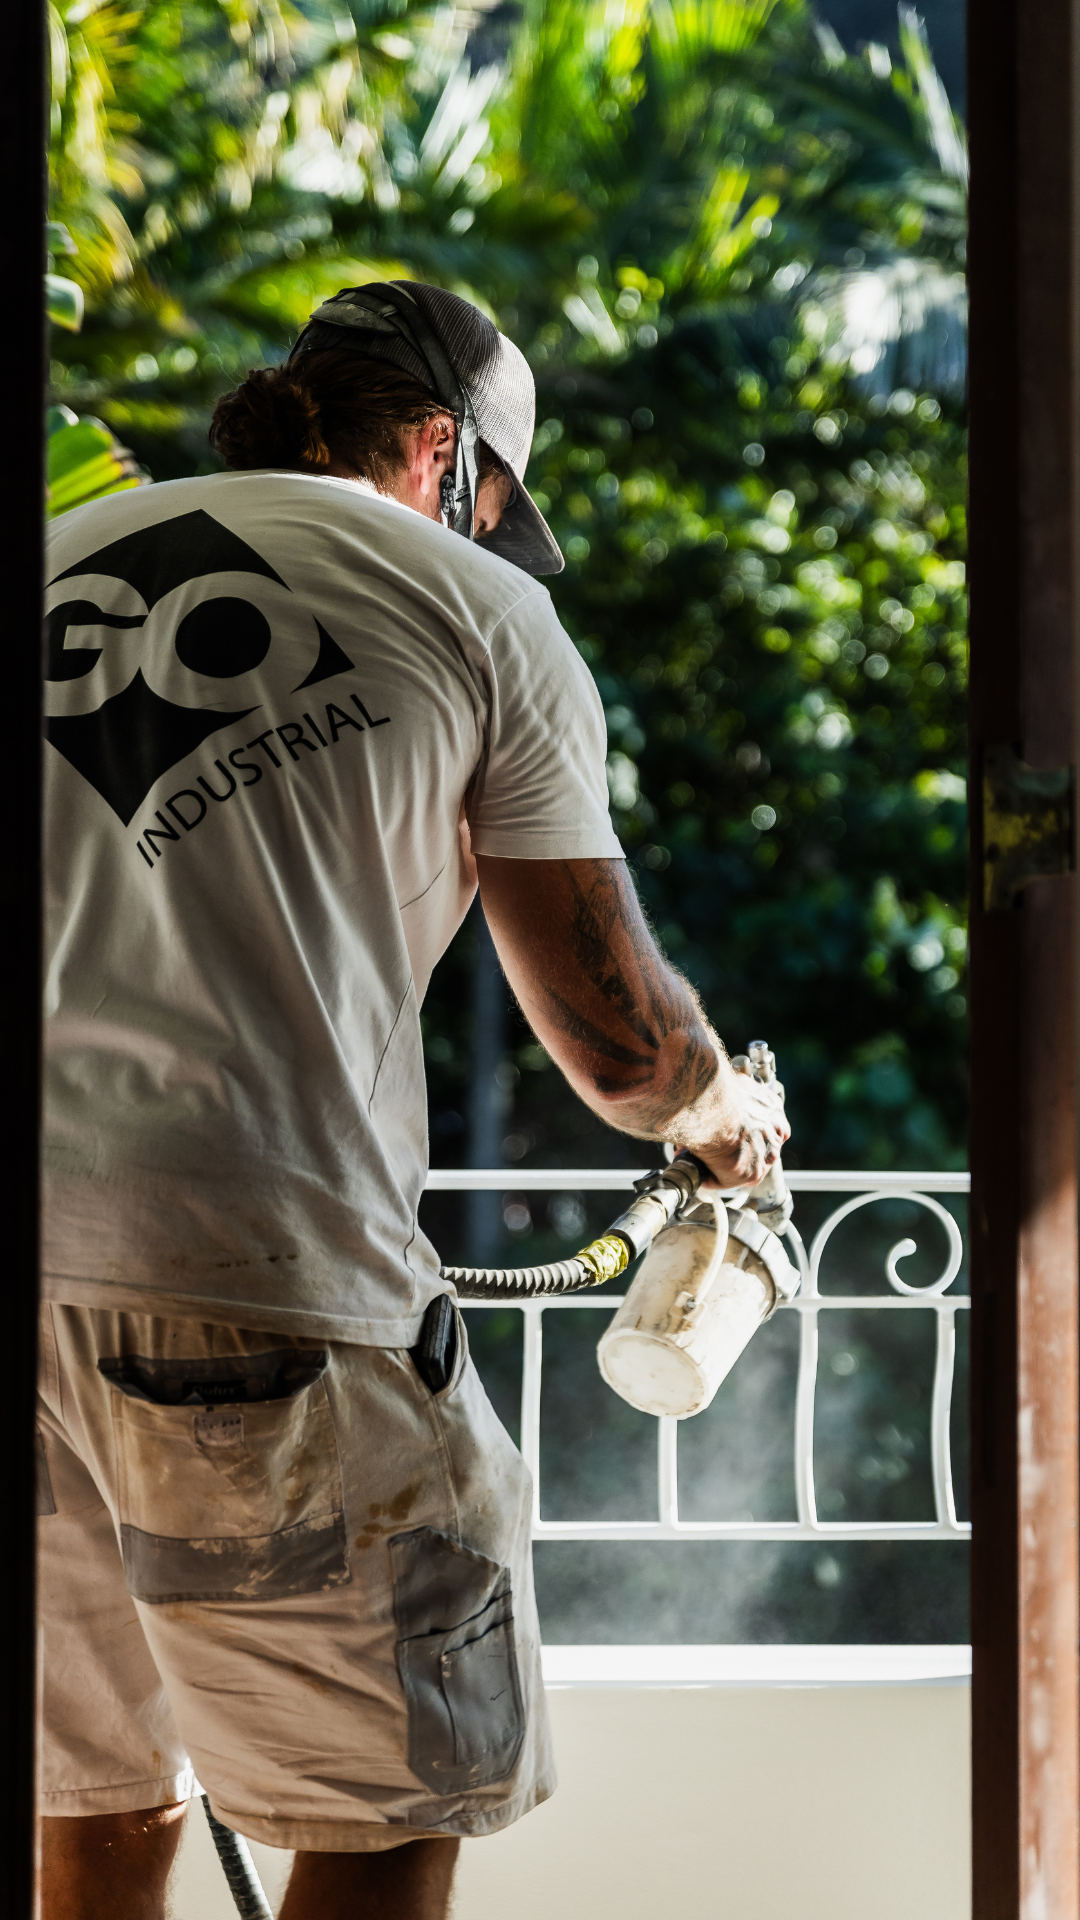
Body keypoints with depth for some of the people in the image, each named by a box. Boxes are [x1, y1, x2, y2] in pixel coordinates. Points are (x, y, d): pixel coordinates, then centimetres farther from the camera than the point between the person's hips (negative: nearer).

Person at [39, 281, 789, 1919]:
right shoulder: (480, 612, 8)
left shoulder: (62, 554, 21)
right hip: (249, 1259, -5)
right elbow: (615, 1039, 9)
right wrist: (720, 1109, 31)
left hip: (52, 1236, 5)